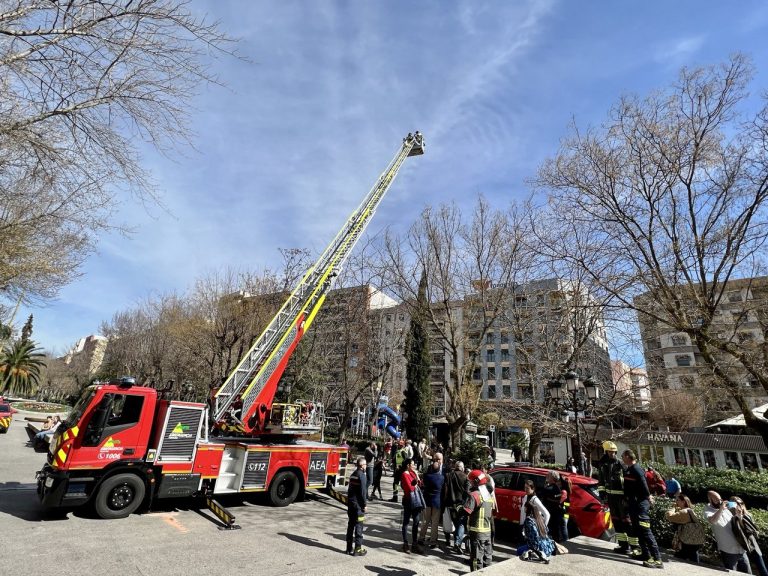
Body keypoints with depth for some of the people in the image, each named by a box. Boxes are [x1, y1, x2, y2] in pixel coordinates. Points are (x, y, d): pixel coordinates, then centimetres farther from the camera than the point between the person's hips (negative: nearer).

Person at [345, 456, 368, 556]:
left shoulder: (353, 474, 11)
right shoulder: (362, 475, -15)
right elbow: (362, 491, -17)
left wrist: (349, 502, 19)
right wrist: (364, 505, -10)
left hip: (350, 503, 8)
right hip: (358, 504, -8)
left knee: (350, 525, 13)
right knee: (359, 526, -1)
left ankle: (349, 548, 20)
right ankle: (358, 549, 4)